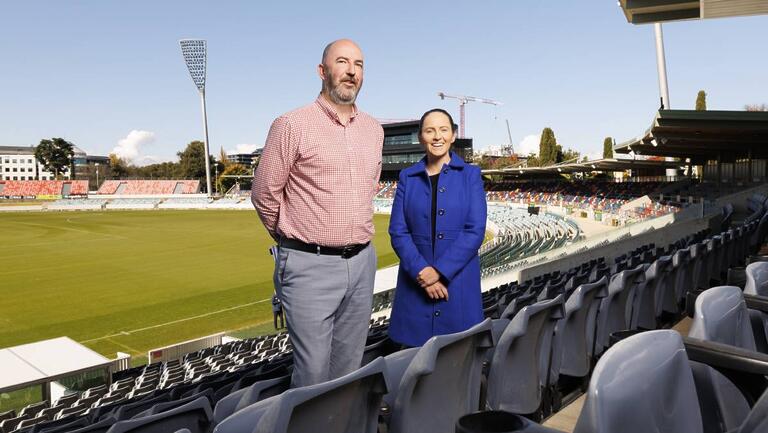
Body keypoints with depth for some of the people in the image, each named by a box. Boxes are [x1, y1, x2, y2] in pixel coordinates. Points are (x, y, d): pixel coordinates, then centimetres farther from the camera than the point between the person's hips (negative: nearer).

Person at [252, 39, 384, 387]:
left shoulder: (374, 130, 10)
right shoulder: (292, 126, -9)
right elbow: (264, 193, -3)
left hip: (361, 263, 6)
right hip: (310, 266, -5)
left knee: (349, 368, 16)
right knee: (313, 372, 1)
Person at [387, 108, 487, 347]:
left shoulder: (470, 175, 2)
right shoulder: (407, 177, 6)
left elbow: (475, 231, -6)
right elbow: (398, 231, 0)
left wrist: (439, 271, -13)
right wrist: (421, 271, -13)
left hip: (458, 280, -1)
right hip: (415, 282, 1)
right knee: (416, 350, 5)